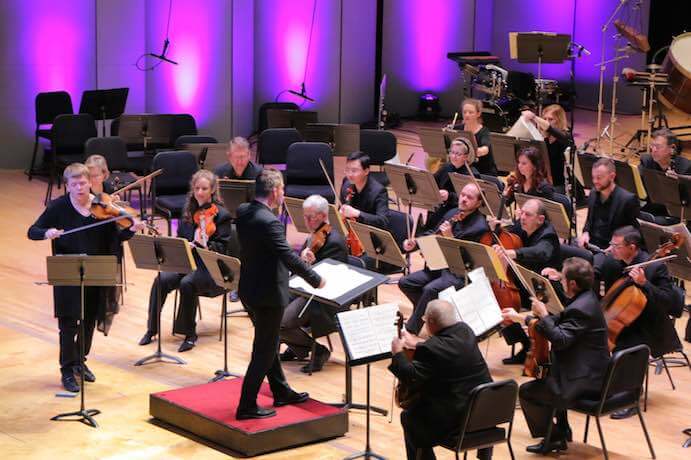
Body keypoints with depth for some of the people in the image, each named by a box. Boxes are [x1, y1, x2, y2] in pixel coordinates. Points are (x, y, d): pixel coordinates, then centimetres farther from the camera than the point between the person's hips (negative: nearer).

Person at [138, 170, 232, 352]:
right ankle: (152, 329, -10)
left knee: (187, 283, -33)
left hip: (210, 268, -5)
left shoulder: (221, 214, -4)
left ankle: (190, 335, -19)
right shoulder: (189, 211, 13)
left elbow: (222, 248, -10)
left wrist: (206, 245, -30)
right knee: (161, 280, -22)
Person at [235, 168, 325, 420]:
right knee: (264, 351, 3)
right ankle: (247, 406, 8)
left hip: (249, 290, 9)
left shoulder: (243, 211, -1)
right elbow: (288, 257, -26)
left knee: (268, 344, 23)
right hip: (268, 295, -9)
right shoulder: (269, 222, -27)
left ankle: (281, 392, 38)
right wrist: (316, 279, -16)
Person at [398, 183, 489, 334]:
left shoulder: (480, 227, -14)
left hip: (461, 274, -8)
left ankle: (411, 330, -19)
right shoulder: (452, 213, 9)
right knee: (405, 282, -3)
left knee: (430, 289, -31)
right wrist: (414, 243, 1)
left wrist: (450, 237, -28)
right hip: (440, 266, 8)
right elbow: (433, 234, 20)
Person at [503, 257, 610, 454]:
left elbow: (560, 340, -30)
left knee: (526, 392, -5)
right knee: (545, 377, 33)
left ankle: (553, 438, 8)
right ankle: (562, 430, 34)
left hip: (586, 381, -11)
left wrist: (543, 314, -22)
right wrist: (520, 318, 18)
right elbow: (559, 323, 18)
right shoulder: (586, 298, 8)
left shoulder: (580, 309, -24)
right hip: (592, 372, 11)